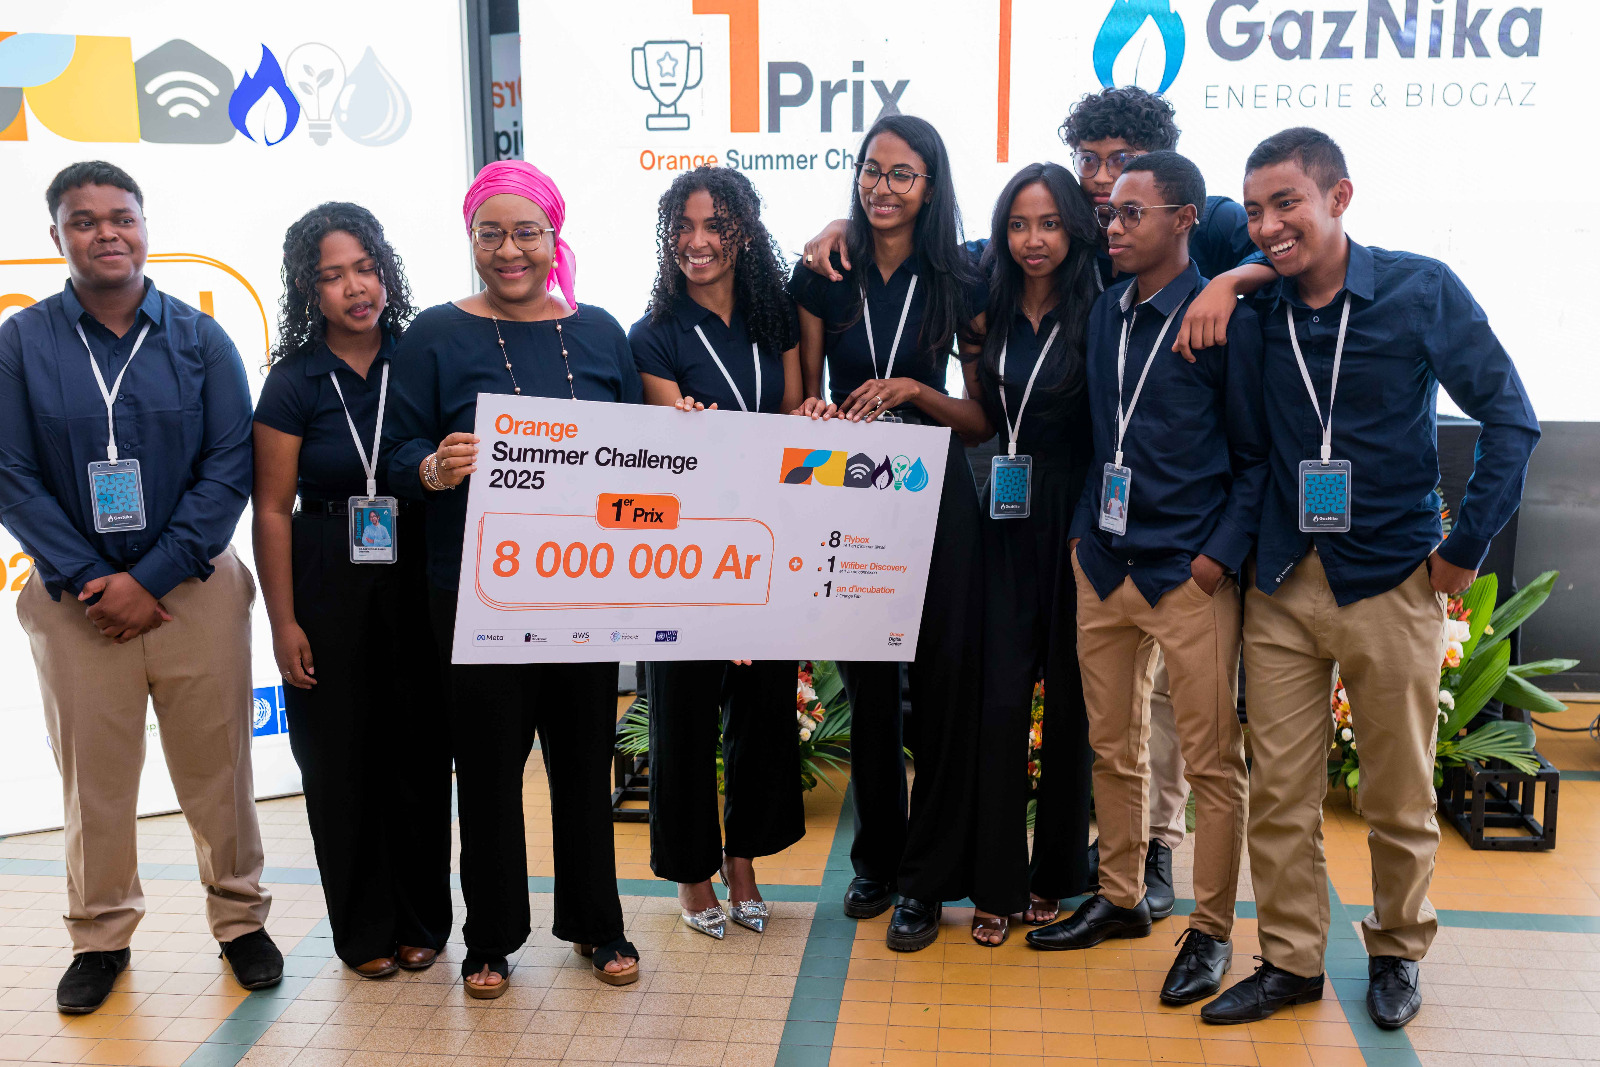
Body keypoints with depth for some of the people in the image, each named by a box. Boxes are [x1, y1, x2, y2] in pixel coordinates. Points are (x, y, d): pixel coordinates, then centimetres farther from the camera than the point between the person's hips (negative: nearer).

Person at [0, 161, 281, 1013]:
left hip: (195, 589, 0)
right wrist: (87, 583, -10)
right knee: (92, 775, 9)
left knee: (217, 767, 6)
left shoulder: (200, 338, 2)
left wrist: (152, 577, -11)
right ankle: (100, 937, 26)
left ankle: (240, 919, 23)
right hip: (74, 599, 0)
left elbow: (231, 467, -3)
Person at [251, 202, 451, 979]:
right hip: (328, 586, -1)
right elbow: (273, 508, -2)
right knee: (341, 760, 6)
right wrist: (283, 622, -5)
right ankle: (363, 929, 23)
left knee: (419, 752, 7)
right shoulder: (296, 381, -2)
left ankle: (421, 920, 24)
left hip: (414, 581, 1)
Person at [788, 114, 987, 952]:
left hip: (935, 498, -1)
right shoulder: (822, 278, 3)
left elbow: (987, 418, 1)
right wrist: (818, 420, -14)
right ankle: (876, 857, 28)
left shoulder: (960, 286, 0)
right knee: (866, 684, 10)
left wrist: (914, 392, -15)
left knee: (942, 684, 1)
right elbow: (803, 402, 8)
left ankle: (926, 879, 16)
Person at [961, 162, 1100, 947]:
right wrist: (971, 355, 2)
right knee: (1002, 696, -1)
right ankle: (997, 883, 10)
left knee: (1070, 697, 8)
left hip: (1078, 520, -2)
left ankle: (1058, 874, 24)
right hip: (1006, 521, 3)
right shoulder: (991, 312, 7)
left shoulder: (1099, 312, -5)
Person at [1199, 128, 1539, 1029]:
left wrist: (1466, 548, -4)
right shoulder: (1258, 307, 2)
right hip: (1282, 582, 3)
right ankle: (1291, 960, 21)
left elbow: (1511, 418, -2)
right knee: (1280, 788, 5)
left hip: (1392, 581, -3)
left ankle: (1399, 951, 30)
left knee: (1400, 794, 9)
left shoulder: (1422, 290, -6)